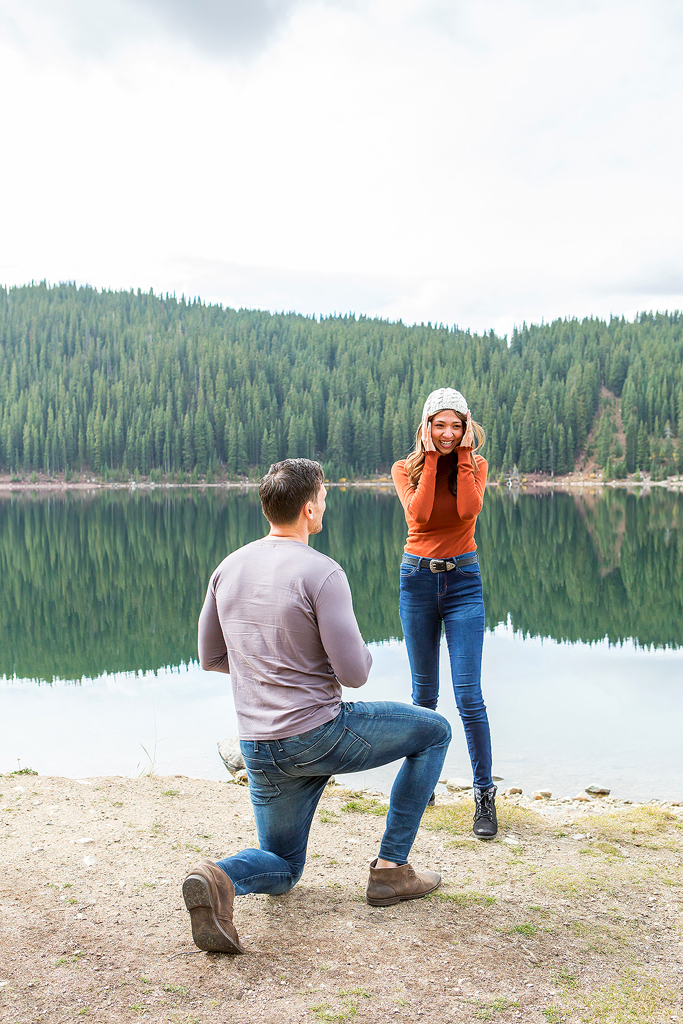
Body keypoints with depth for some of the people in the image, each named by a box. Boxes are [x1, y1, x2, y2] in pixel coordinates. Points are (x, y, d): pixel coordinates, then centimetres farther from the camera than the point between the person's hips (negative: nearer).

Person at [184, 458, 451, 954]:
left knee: (283, 870, 25)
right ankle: (391, 868, 16)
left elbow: (211, 657, 13)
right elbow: (354, 673, -17)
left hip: (259, 750, 6)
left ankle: (219, 878, -11)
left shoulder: (228, 568, 4)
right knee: (434, 731, 17)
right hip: (319, 734, -6)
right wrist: (360, 651, 6)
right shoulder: (323, 573, -16)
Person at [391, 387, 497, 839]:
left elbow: (469, 509, -19)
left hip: (463, 580, -1)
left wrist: (462, 454, -14)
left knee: (469, 694, -7)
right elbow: (418, 514, -18)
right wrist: (432, 458, -14)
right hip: (417, 579, 1)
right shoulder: (405, 469, 1)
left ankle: (485, 795, 4)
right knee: (424, 690, 11)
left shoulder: (475, 464, 1)